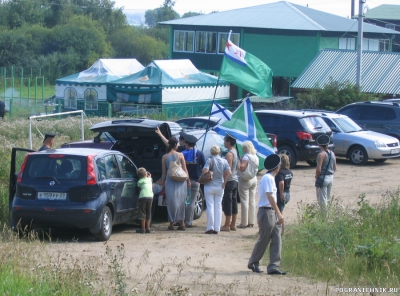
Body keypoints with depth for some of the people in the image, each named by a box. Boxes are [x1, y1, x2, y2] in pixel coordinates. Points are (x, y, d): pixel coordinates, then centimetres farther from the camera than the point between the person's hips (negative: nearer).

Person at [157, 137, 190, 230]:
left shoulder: (165, 157, -1)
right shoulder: (180, 155, -4)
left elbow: (164, 173, 3)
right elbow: (185, 170, -1)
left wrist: (162, 182, 12)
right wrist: (188, 181, 8)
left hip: (170, 181, 0)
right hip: (180, 181, 0)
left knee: (171, 202, 6)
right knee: (180, 202, 10)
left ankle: (171, 224, 6)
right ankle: (182, 223, 10)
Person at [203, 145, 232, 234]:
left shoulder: (210, 160, -12)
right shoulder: (224, 161, -1)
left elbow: (205, 171, -23)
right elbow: (229, 173, -9)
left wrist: (203, 169, -1)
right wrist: (224, 183, -2)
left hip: (209, 186, -3)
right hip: (219, 187, 4)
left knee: (210, 207, 1)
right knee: (218, 207, 9)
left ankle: (210, 227, -1)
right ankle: (217, 228, 8)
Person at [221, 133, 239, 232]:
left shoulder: (229, 154, -16)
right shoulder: (236, 152, 13)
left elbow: (228, 170, -20)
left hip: (229, 180, -10)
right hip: (235, 180, 10)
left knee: (227, 202, -6)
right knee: (233, 202, 11)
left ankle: (227, 225, -5)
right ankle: (233, 224, 15)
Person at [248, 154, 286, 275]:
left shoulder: (270, 178, 16)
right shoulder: (268, 178, -14)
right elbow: (270, 197, -21)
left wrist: (278, 214, 20)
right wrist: (279, 214, -22)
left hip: (272, 213, 9)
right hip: (266, 212, -9)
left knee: (276, 240, 3)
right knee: (264, 240, 1)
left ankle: (273, 267, 1)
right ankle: (253, 263, 17)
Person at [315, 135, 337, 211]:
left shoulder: (321, 154, -17)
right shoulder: (332, 153, 6)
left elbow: (318, 169, -19)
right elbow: (334, 168, 12)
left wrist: (316, 177, -4)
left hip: (323, 178, -8)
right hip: (331, 177, 8)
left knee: (322, 199, -1)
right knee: (327, 198, 17)